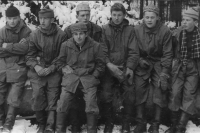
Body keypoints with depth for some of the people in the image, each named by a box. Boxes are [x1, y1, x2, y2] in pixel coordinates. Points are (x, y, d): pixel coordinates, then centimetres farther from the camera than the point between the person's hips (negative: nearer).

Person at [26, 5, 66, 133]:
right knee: (37, 95, -5)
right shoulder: (34, 34, 1)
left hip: (54, 69, -1)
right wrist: (36, 66, -11)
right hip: (37, 70, 2)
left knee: (53, 97, -9)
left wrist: (52, 68, -13)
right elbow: (29, 55, 6)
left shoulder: (61, 35, -5)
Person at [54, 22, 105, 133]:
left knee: (91, 107, -11)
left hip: (88, 78, -1)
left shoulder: (95, 46, -2)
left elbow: (100, 64, 7)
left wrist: (94, 76, -1)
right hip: (70, 77, 1)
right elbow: (59, 62, 16)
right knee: (62, 106, -7)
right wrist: (65, 69, 1)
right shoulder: (66, 45, 2)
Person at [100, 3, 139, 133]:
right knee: (106, 95, -11)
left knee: (129, 96, -8)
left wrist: (130, 67, -16)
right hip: (109, 67, 0)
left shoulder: (130, 30, 4)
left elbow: (134, 51, -2)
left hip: (125, 67, 0)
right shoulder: (105, 29, 3)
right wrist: (109, 65, -17)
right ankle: (109, 122, 11)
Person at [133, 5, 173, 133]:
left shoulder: (165, 31, -14)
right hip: (143, 63, 2)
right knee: (139, 92, -2)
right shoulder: (137, 30, -7)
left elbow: (168, 54, -11)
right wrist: (140, 60, -12)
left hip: (159, 63, -2)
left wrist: (164, 74, -16)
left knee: (160, 92, -6)